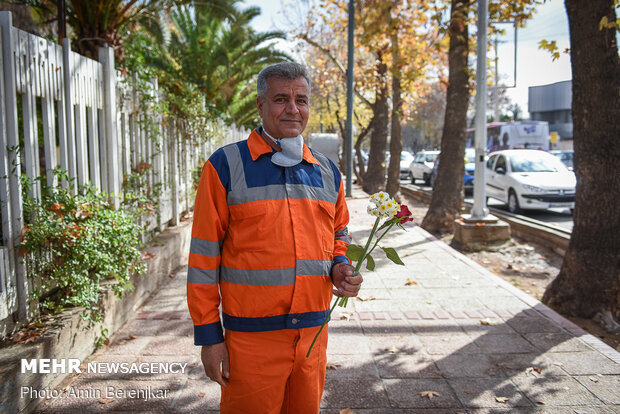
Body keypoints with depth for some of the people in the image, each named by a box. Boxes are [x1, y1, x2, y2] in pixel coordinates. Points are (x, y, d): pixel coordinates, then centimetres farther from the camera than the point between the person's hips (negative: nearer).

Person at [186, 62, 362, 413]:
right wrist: (209, 335, -7)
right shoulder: (226, 166, -7)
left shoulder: (327, 171, 8)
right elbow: (204, 256, -6)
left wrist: (340, 267, -3)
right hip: (252, 338, -4)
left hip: (313, 333, 5)